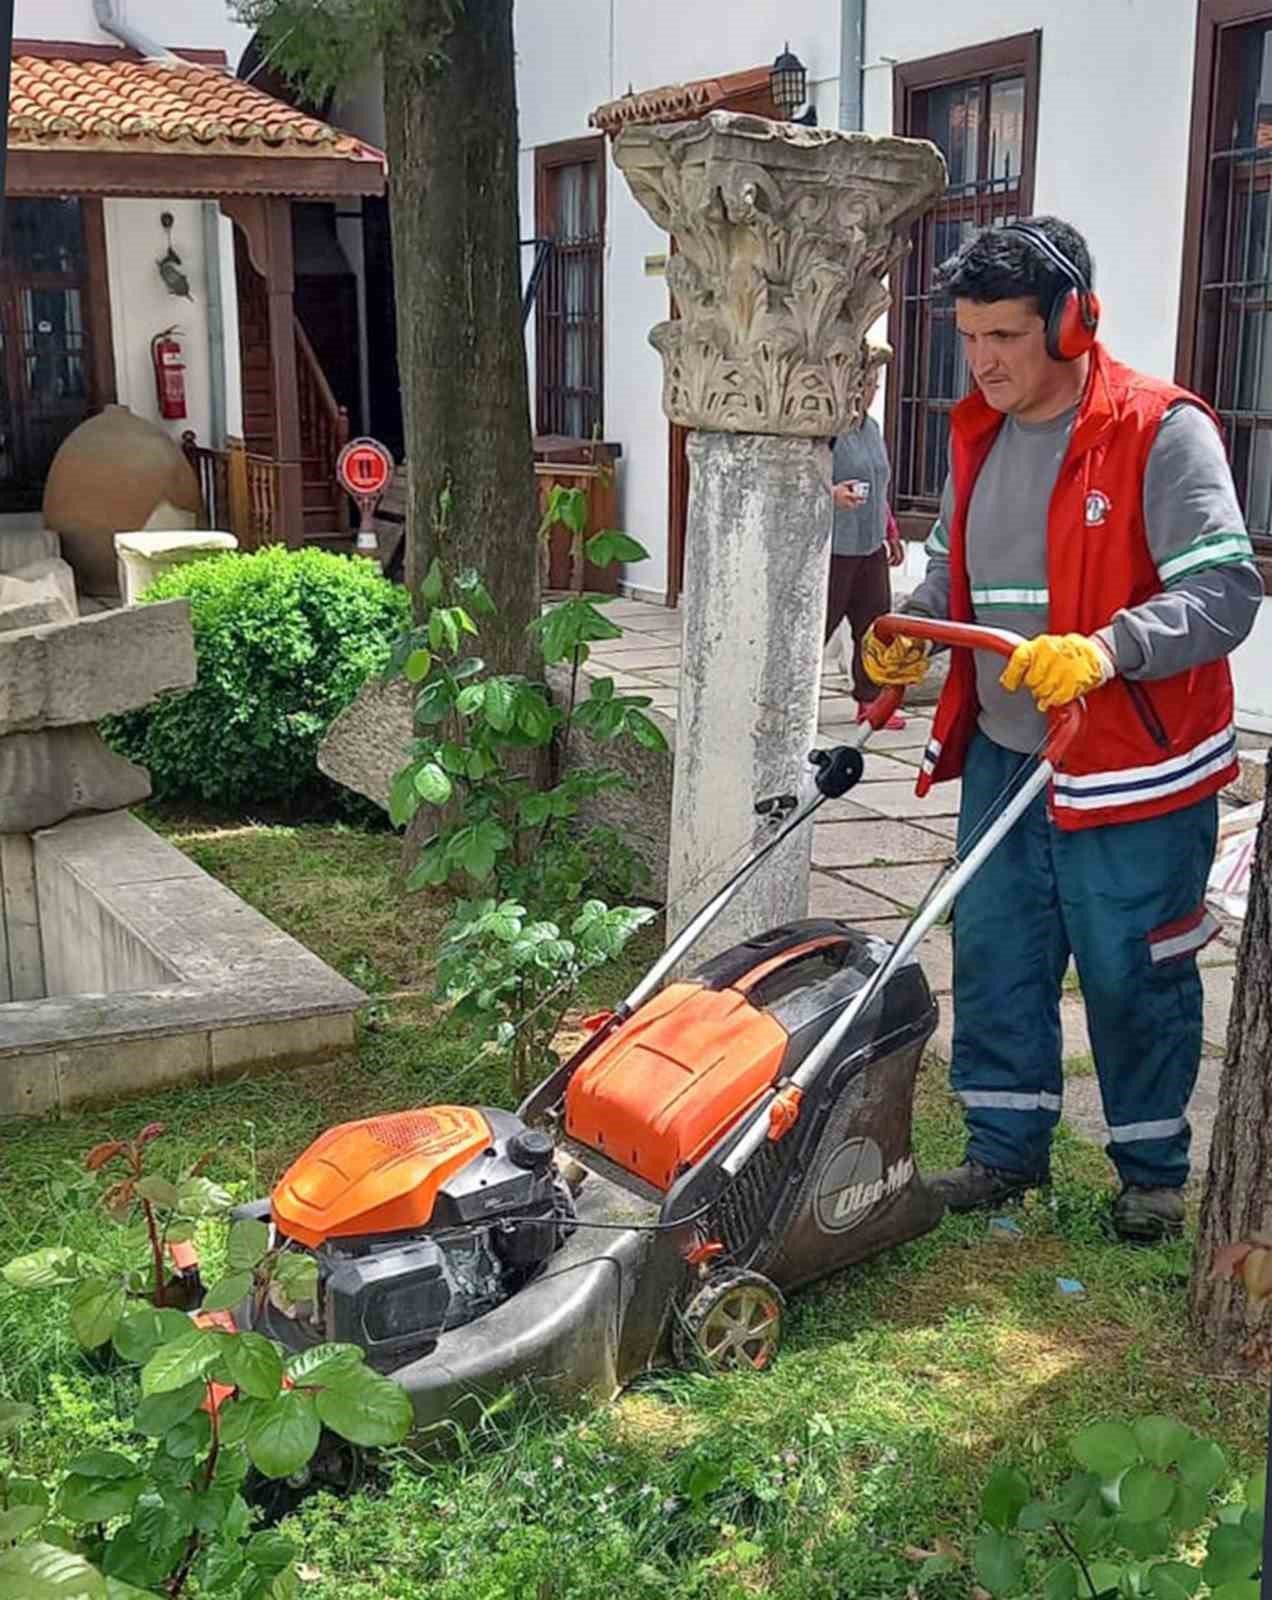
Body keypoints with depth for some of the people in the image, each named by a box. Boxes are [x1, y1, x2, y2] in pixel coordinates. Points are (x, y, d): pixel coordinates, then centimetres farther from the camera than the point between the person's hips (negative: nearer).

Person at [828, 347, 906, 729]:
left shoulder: (872, 428, 17)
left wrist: (891, 533, 28)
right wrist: (831, 492, -33)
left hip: (870, 545, 8)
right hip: (831, 546, -8)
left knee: (875, 624, 9)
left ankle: (871, 700, 19)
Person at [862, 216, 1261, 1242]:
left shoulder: (1162, 432, -14)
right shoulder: (979, 434, 8)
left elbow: (1227, 591, -20)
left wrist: (1105, 651, -34)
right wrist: (912, 630, 3)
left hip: (1130, 770, -6)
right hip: (1000, 755, 7)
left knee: (1133, 975, 6)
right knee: (995, 956, 12)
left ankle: (1153, 1170, 27)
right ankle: (1007, 1148, 30)